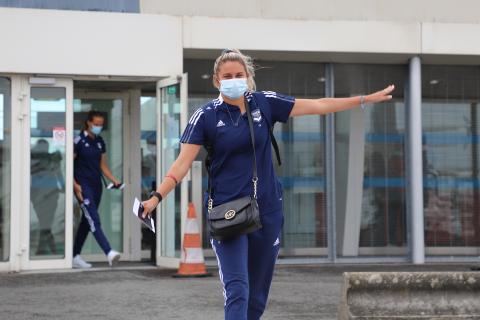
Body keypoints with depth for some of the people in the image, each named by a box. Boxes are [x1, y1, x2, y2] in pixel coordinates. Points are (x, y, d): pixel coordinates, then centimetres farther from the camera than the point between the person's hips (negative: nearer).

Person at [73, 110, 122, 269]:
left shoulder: (100, 142, 13)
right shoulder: (79, 141, -7)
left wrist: (114, 180, 2)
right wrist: (75, 185, -16)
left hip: (96, 185, 7)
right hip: (83, 186, -7)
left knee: (87, 222, 11)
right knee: (94, 220, -16)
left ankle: (76, 256, 19)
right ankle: (109, 253, -27)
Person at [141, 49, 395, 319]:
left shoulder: (265, 103, 3)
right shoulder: (206, 116, -4)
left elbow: (317, 106, 6)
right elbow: (184, 162, -9)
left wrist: (366, 99, 6)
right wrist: (157, 197, -22)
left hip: (267, 211, 3)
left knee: (257, 295, 10)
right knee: (237, 291, -16)